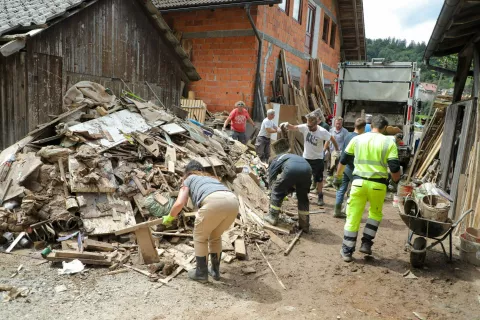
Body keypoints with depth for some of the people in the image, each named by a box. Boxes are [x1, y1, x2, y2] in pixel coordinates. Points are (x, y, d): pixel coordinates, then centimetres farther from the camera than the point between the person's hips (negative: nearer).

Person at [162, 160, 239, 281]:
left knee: (200, 237, 20)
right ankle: (215, 271, 36)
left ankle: (201, 273, 27)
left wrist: (169, 218, 32)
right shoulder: (211, 178, 42)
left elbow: (179, 203, 13)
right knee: (215, 236, 28)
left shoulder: (188, 179, 28)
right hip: (233, 202, 6)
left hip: (213, 202, -5)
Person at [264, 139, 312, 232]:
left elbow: (271, 182, 32)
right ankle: (304, 225, 30)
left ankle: (273, 217, 28)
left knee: (276, 191, 20)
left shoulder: (275, 161, 32)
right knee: (303, 197, 25)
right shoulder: (292, 156, 46)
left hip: (291, 169, -5)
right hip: (307, 168, 5)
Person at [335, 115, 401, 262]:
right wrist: (397, 181, 15)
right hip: (378, 184, -1)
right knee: (375, 213, 24)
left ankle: (347, 251, 13)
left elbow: (344, 159, 16)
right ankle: (366, 244, 19)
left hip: (359, 181, 1)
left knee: (353, 217, 8)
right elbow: (394, 168, -5)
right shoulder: (389, 142, -1)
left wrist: (338, 174, 34)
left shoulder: (357, 139, 7)